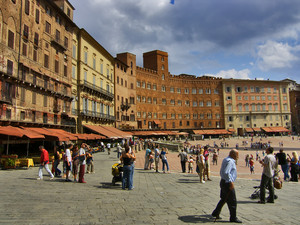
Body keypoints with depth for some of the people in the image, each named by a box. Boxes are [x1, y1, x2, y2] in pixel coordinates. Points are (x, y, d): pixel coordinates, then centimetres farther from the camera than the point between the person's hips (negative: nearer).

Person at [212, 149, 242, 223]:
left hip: (223, 182, 10)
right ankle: (233, 218, 10)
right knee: (232, 201, 0)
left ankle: (216, 213, 28)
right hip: (227, 183, -10)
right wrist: (231, 182, -23)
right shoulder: (230, 161, -19)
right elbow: (226, 173, -30)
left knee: (224, 199, 20)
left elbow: (222, 172, 20)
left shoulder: (226, 160, 13)